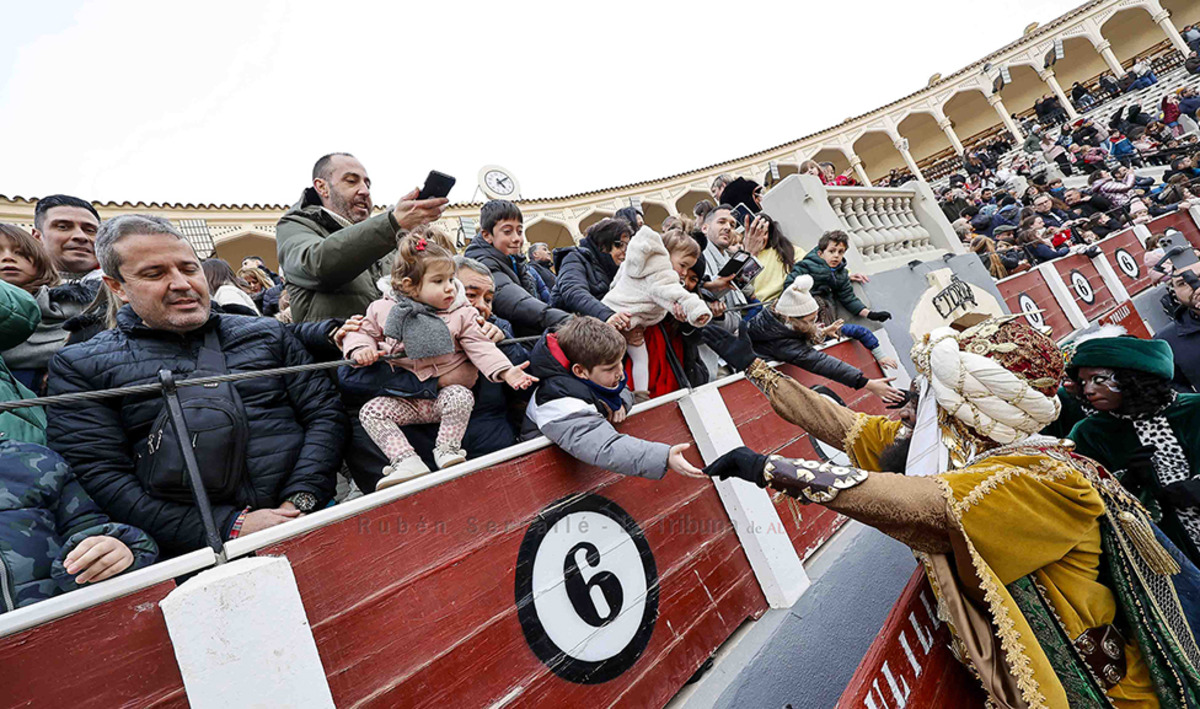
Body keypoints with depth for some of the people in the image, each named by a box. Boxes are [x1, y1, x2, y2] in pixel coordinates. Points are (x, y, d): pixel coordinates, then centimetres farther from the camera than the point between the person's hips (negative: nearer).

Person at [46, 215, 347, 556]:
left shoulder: (266, 333, 17)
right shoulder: (80, 366, 12)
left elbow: (324, 412, 9)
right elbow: (101, 479, 1)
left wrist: (301, 500, -7)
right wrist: (230, 526, -9)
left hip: (304, 520, 1)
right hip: (192, 550, 0)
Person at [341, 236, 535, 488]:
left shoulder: (461, 314, -2)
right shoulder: (384, 310, 1)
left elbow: (481, 348, -6)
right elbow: (364, 332, 14)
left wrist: (507, 372, -21)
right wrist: (361, 348, -12)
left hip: (445, 391, -1)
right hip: (404, 398, 2)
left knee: (462, 397, -31)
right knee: (370, 411, -17)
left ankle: (447, 450, -14)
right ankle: (406, 461, -23)